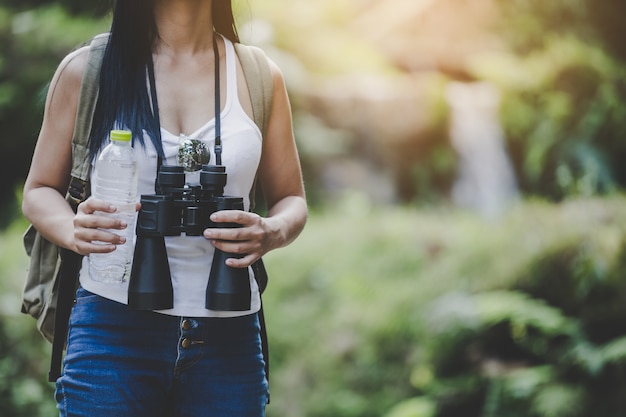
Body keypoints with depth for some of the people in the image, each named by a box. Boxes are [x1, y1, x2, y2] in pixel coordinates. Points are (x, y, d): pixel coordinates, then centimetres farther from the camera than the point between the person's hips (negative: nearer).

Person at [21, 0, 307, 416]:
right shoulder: (86, 70, 4)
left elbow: (292, 201, 13)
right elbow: (39, 191, 9)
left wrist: (273, 233, -11)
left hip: (228, 337, 2)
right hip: (113, 326, -1)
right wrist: (73, 230, -14)